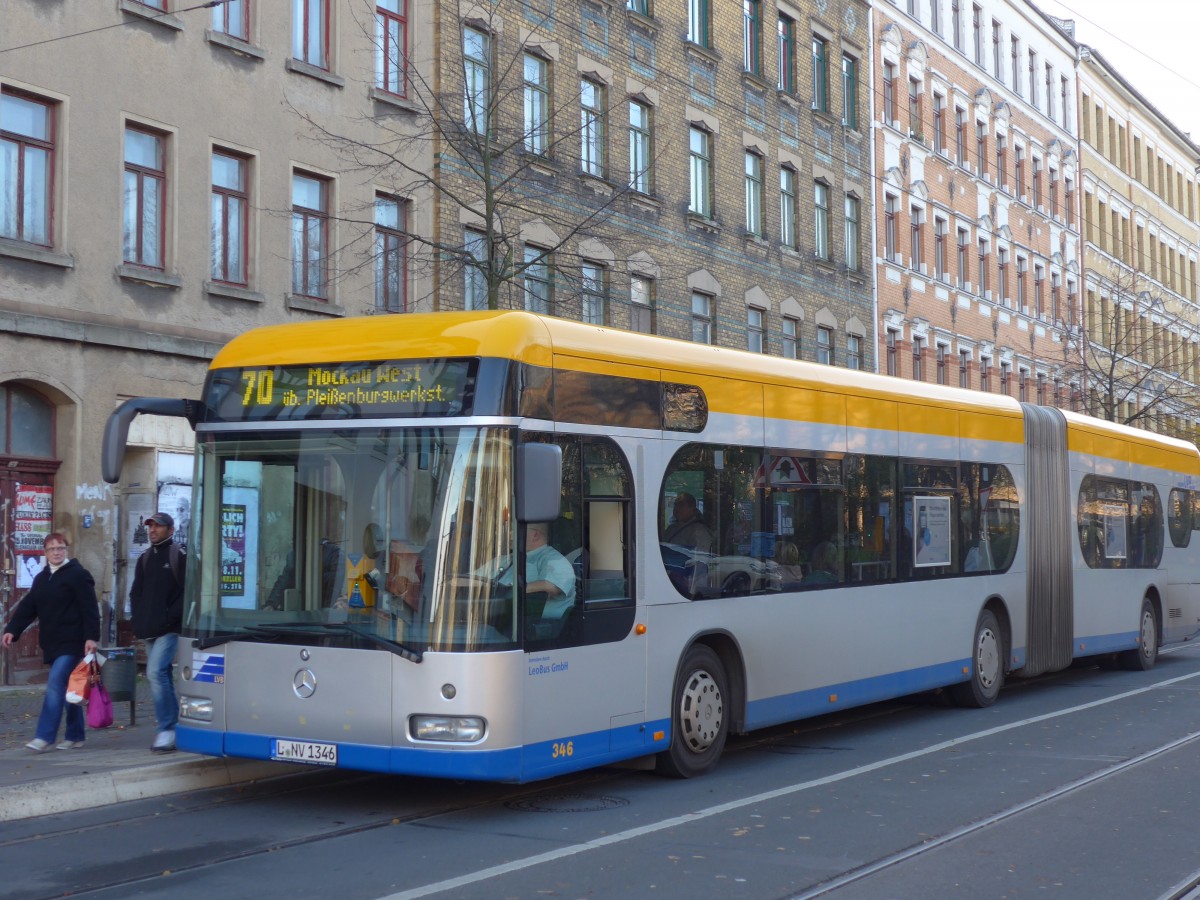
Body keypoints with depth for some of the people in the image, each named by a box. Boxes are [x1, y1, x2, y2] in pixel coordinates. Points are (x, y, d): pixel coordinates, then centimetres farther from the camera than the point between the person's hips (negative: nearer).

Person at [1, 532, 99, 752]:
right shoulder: (41, 578, 16)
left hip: (71, 643, -8)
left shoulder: (78, 575, -7)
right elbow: (28, 607, 13)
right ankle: (75, 737, 17)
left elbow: (89, 609, -13)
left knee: (56, 686, -14)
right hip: (52, 644, 8)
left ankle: (44, 736, -16)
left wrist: (91, 637, -20)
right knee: (67, 689, 11)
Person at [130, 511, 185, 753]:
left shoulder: (179, 556, -5)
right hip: (149, 631, 8)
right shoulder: (145, 559, 17)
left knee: (156, 672, -19)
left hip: (169, 629, -8)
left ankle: (167, 730, -17)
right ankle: (173, 728, 17)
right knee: (161, 676, 10)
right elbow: (135, 593, 20)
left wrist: (169, 617, -17)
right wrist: (138, 622, 6)